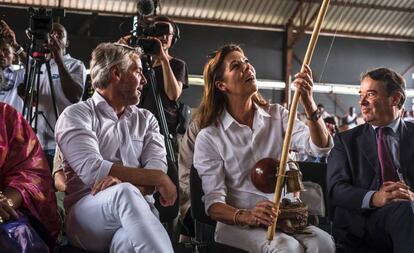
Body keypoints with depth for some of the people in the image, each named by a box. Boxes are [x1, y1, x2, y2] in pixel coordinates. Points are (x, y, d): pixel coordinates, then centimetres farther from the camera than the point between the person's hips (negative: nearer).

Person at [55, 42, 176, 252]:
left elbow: (157, 166, 2)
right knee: (126, 193, -38)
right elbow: (93, 171, -12)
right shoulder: (76, 115, 4)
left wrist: (126, 184, -20)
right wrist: (157, 178, -12)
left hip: (138, 213, 2)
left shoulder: (146, 119, 20)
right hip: (87, 214, -2)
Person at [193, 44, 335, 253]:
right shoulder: (209, 137, -3)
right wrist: (245, 216, -30)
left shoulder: (277, 115, 9)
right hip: (237, 224, -3)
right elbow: (214, 203, -9)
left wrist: (308, 103, -23)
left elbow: (320, 147, -6)